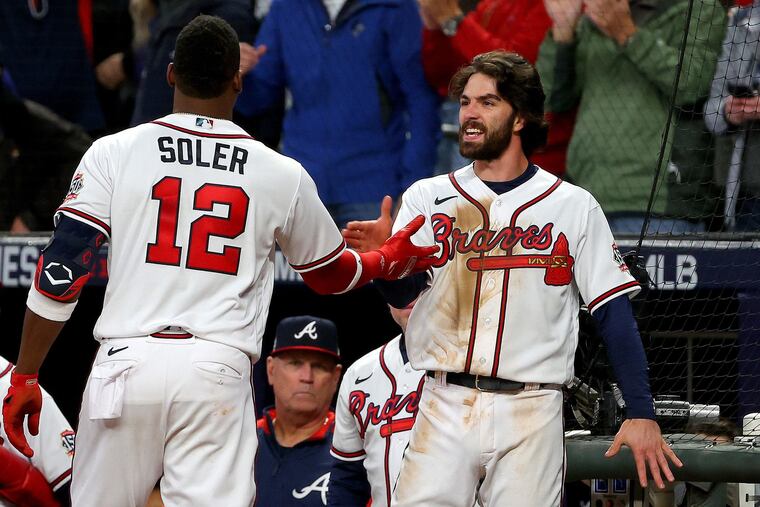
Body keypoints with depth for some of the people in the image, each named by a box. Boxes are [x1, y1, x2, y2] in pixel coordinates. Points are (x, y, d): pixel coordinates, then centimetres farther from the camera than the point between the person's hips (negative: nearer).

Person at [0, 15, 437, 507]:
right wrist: (388, 261, 44)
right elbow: (330, 276, 24)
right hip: (217, 370, 0)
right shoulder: (282, 174, 7)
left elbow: (60, 270, 0)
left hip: (127, 361, 0)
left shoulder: (114, 153, 4)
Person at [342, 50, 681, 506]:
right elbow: (403, 293, -2)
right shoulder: (428, 198, 10)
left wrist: (642, 415, -6)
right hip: (445, 406, 1)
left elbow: (616, 314, 2)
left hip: (531, 415, -1)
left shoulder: (574, 207, 6)